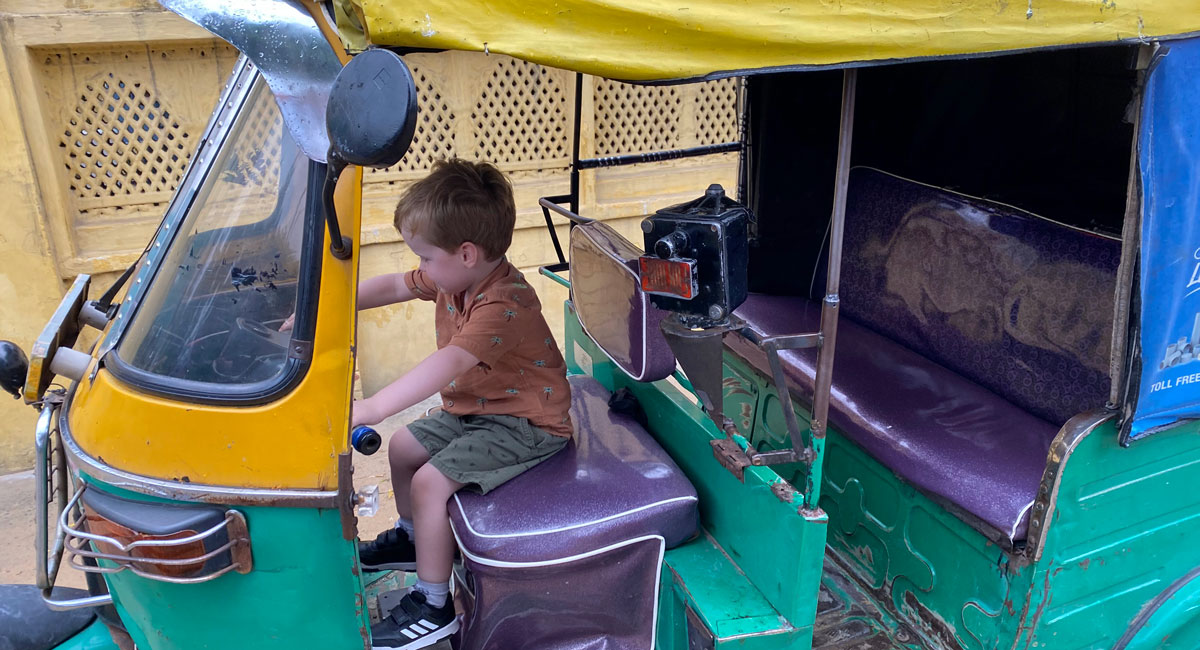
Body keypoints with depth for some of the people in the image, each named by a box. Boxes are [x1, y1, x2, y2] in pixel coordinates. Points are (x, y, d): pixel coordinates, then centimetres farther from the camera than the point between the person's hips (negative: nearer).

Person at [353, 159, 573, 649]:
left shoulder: (504, 305, -32)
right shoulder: (453, 277, -2)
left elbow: (449, 363, -42)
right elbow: (392, 286, 11)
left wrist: (373, 407, -47)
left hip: (525, 424, -10)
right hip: (474, 408, 10)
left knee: (430, 481, -19)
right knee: (403, 447, 16)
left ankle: (434, 607, -2)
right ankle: (412, 538, 43)